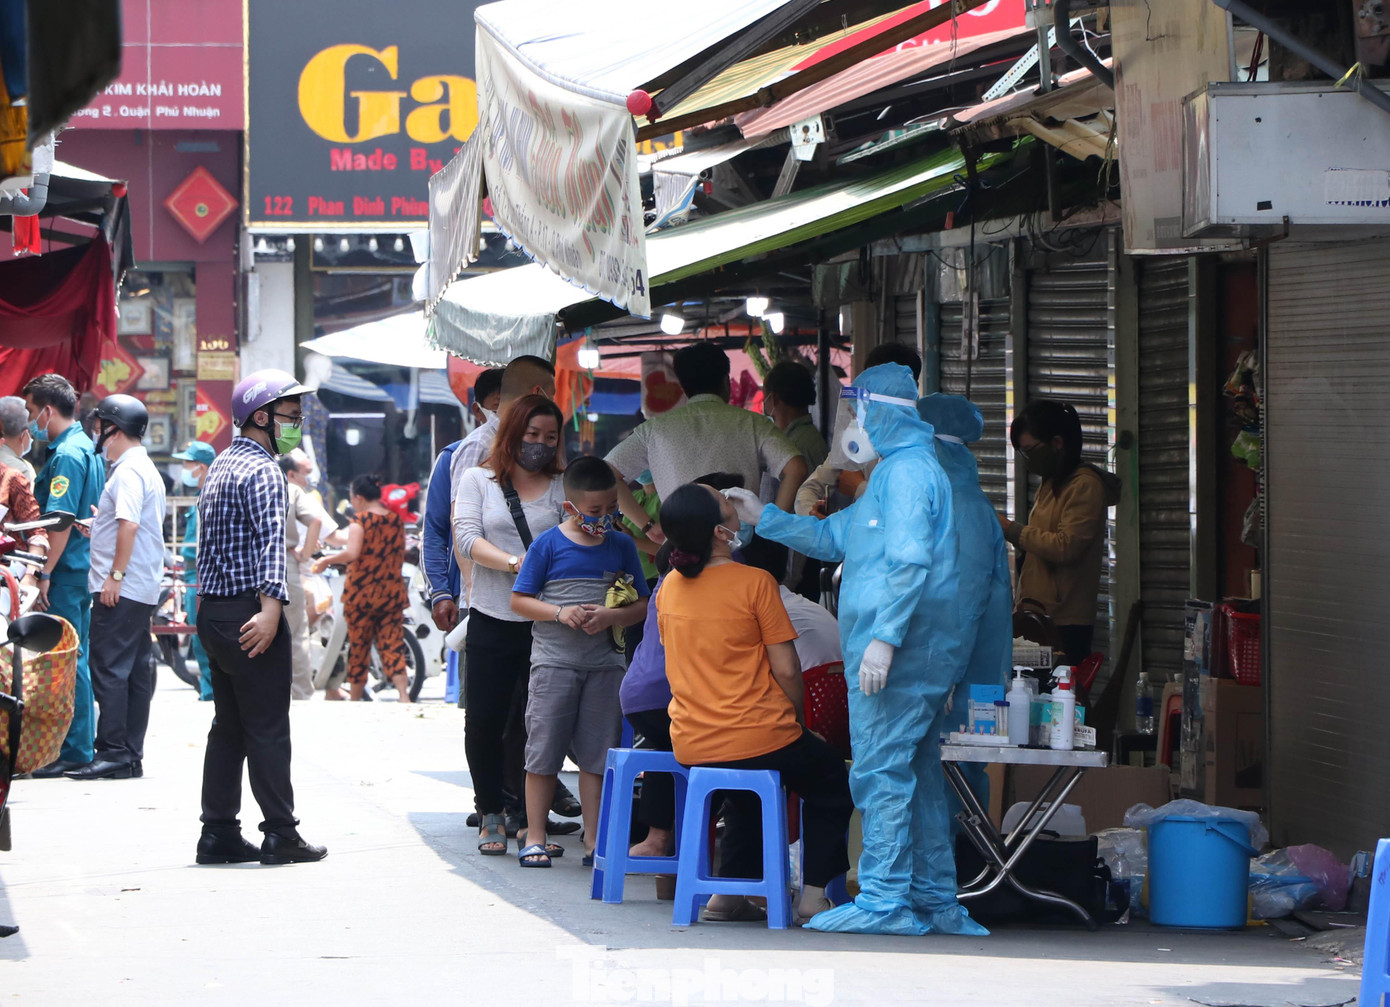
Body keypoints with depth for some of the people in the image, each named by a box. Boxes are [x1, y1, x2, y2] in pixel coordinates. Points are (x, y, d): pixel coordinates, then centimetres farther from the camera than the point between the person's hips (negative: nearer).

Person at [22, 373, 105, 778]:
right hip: (84, 569, 10)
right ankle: (80, 745, 19)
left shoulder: (67, 455, -16)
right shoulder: (87, 448, 15)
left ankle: (75, 751, -4)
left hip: (67, 574, -10)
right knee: (75, 657, 14)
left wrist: (45, 574, -20)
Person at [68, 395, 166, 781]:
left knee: (109, 669, -10)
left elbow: (130, 525, -21)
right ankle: (131, 755, 10)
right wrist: (95, 526, 25)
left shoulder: (128, 471, -12)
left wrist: (115, 575, -22)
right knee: (135, 672, 9)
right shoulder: (145, 469, 19)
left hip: (120, 589, -10)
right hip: (142, 589, 10)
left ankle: (113, 753, -13)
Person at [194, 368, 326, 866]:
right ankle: (280, 834, -2)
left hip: (213, 613, 9)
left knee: (227, 727, 12)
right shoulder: (262, 471, -12)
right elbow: (271, 542, -24)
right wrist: (271, 607, -35)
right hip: (248, 614, -9)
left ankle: (218, 833, 12)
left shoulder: (221, 465, 18)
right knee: (267, 727, -5)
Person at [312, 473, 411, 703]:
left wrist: (326, 560, -11)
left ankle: (355, 697, 16)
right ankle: (404, 696, -13)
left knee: (358, 647, 7)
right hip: (392, 593, 4)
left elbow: (351, 553, -24)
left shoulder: (360, 520, -10)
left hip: (361, 593, -4)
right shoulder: (395, 519, 6)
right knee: (392, 645, 2)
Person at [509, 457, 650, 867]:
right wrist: (559, 613, -15)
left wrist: (611, 616, -12)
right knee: (543, 752, -1)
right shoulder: (548, 545, -3)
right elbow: (519, 600, 0)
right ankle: (535, 838, 7)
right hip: (554, 660, -3)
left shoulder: (621, 547, 6)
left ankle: (594, 841, 11)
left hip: (604, 664, 3)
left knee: (596, 755, 4)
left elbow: (642, 606, 8)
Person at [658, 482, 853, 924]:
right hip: (759, 738, -6)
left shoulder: (669, 588, 3)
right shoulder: (754, 582, -15)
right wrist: (796, 718, 6)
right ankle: (814, 895, 14)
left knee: (744, 792, 36)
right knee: (830, 781, 22)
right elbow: (786, 669, -13)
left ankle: (728, 892, 26)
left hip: (691, 746, 6)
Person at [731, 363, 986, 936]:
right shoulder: (896, 473, 23)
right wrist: (762, 518, 30)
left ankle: (884, 901, -10)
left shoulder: (905, 472, -11)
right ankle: (935, 903, 16)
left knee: (881, 771, -10)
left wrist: (884, 637, -26)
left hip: (899, 653, -11)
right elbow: (833, 537, 31)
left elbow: (908, 561, -22)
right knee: (914, 773, 13)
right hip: (923, 655, 11)